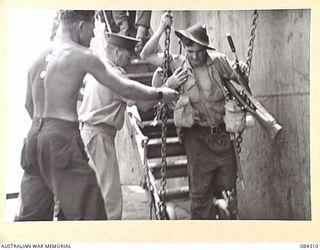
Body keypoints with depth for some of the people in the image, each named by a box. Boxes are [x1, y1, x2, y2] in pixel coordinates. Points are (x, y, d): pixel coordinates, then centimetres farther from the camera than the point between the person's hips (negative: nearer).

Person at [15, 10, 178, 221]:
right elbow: (124, 88, -3)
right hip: (62, 136, -7)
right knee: (87, 211, -2)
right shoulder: (83, 55, -4)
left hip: (34, 136, 8)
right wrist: (160, 94, 10)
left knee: (31, 214, 12)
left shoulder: (40, 58, 16)